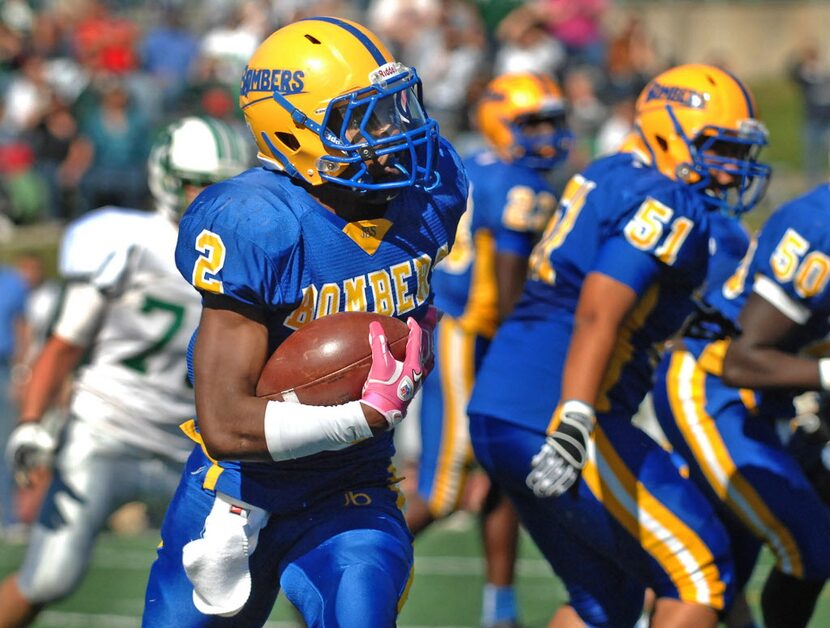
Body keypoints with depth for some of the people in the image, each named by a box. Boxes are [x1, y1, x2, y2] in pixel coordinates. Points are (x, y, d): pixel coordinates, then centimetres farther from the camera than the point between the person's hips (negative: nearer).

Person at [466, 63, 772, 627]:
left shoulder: (609, 180, 19)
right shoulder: (666, 205, -10)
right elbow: (596, 314, -25)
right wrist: (574, 423, -35)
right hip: (551, 419, -10)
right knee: (700, 576, -1)